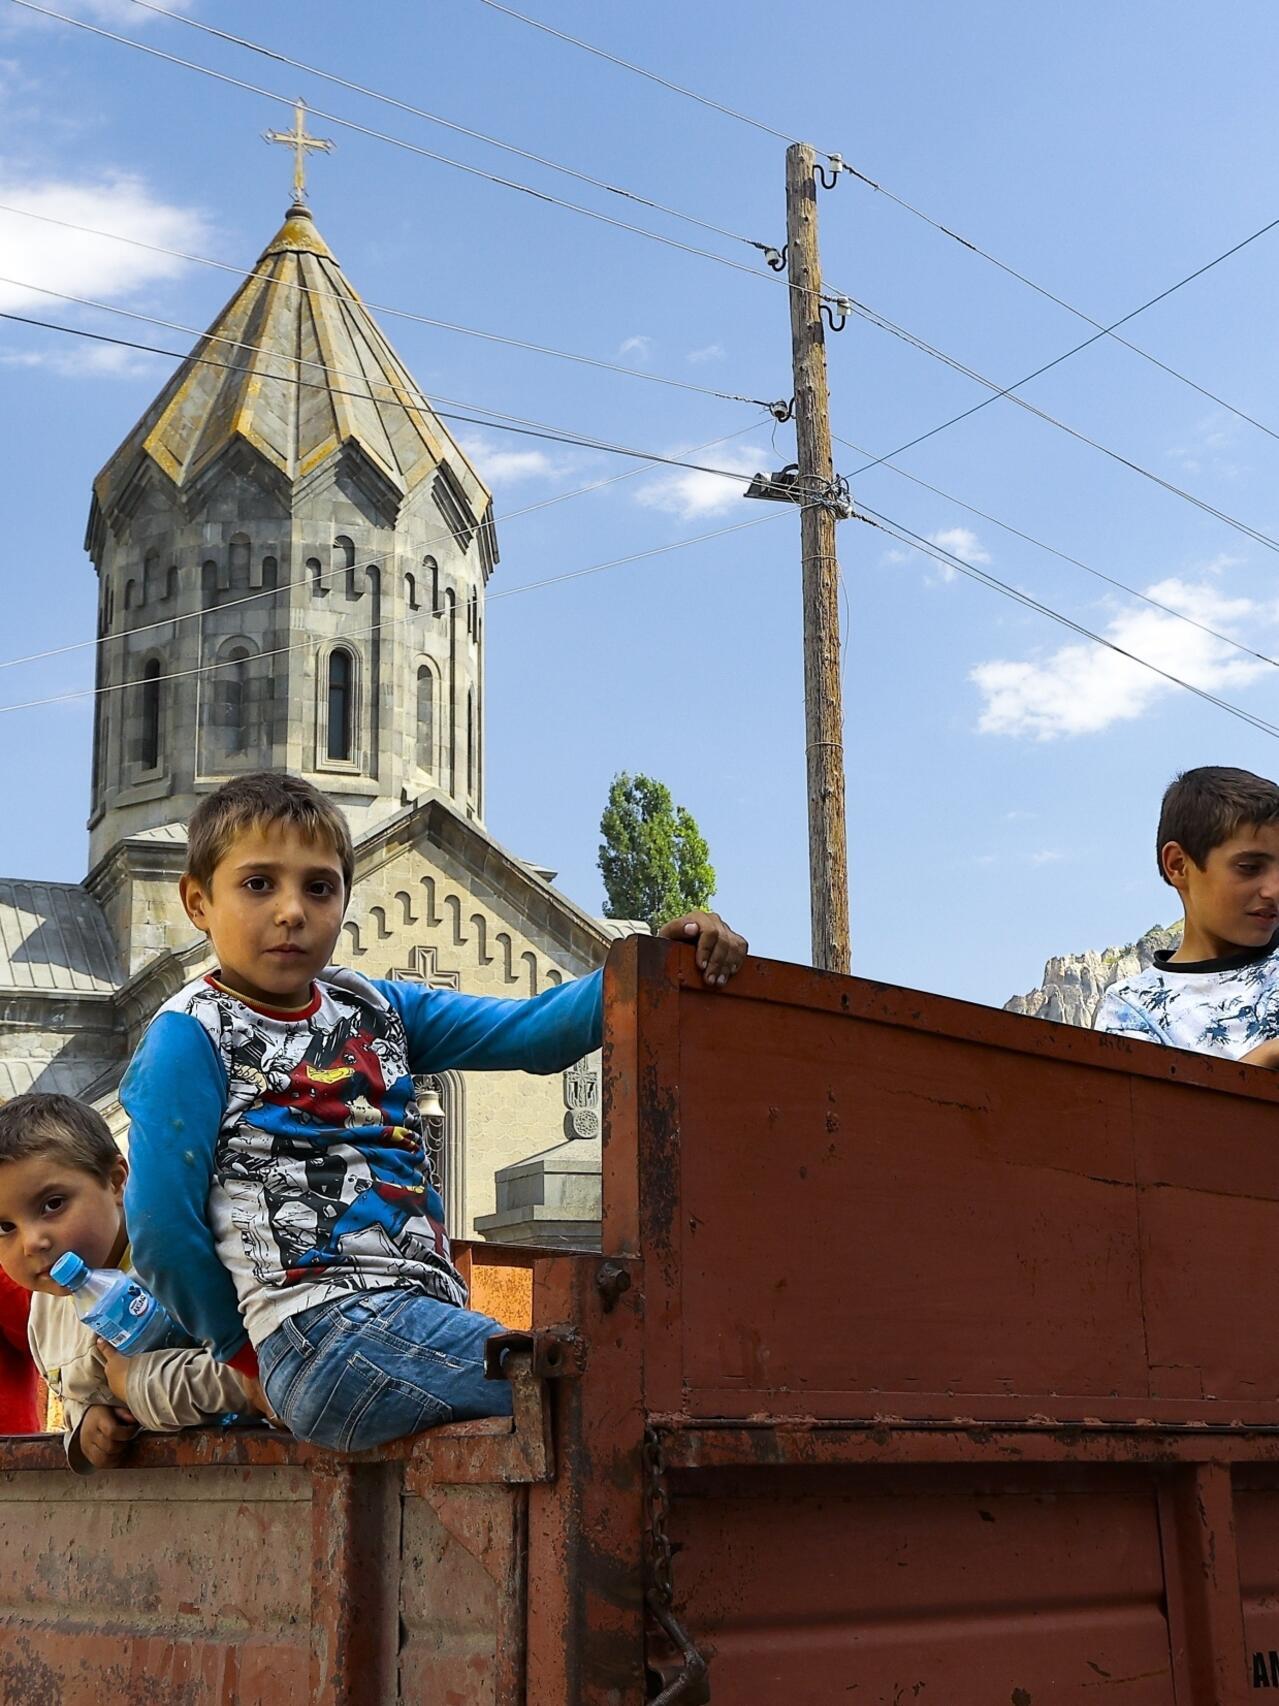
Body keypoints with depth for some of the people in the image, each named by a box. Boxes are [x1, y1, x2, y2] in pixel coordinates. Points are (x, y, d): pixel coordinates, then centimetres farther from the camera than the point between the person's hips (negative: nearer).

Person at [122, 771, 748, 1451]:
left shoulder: (377, 1010, 18)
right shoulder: (190, 1037, 0)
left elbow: (533, 1033, 5)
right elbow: (161, 1230, -3)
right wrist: (249, 1356, 4)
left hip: (426, 1317, 8)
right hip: (326, 1333, -7)